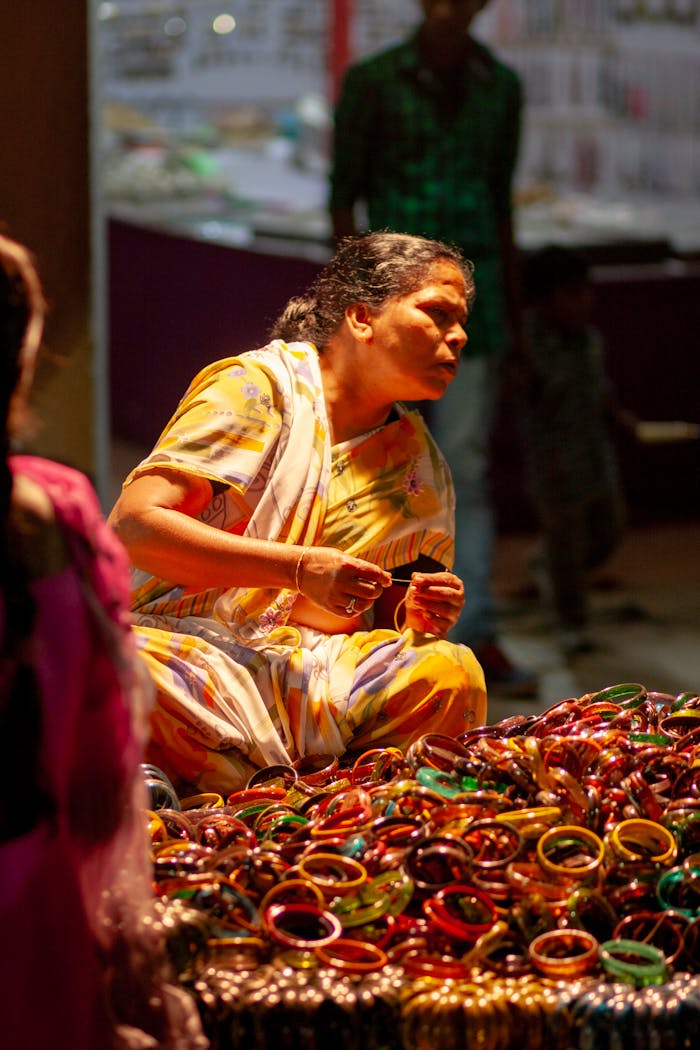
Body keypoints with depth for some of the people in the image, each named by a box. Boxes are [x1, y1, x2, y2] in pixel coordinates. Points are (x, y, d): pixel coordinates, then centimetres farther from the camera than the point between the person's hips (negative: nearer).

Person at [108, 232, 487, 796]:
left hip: (308, 671, 5)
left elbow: (388, 609, 22)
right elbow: (132, 524, -13)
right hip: (181, 643, -4)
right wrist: (299, 568, -19)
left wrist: (421, 619, -4)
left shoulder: (421, 466, 15)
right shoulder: (257, 385, -2)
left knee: (452, 670, -25)